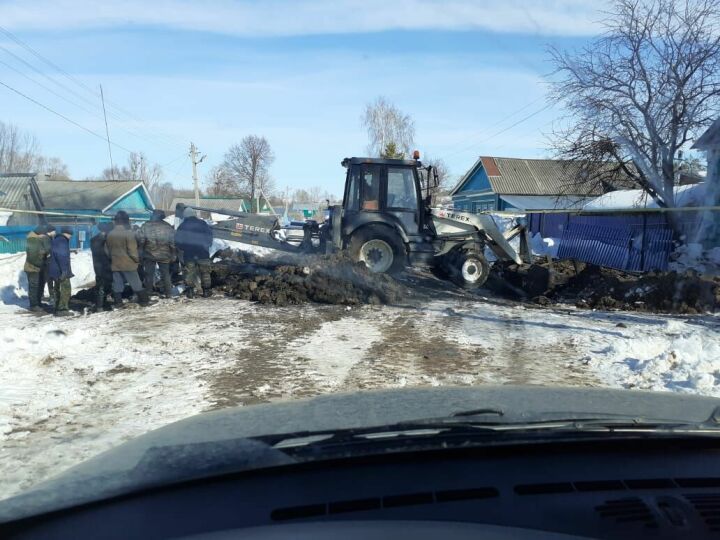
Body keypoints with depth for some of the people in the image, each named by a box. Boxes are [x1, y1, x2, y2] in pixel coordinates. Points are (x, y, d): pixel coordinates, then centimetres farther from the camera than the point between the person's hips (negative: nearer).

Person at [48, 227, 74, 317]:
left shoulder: (56, 240, 18)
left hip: (55, 271, 11)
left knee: (58, 289, 16)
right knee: (66, 289, -8)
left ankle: (58, 309, 22)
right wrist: (64, 269, -24)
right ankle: (62, 309, -10)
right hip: (61, 271, -10)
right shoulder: (62, 241, -14)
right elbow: (61, 256, -23)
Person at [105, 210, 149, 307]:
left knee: (117, 284, 11)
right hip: (128, 263, -5)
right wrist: (137, 259, -1)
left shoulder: (110, 234, 2)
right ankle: (144, 300, 10)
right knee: (136, 283, 4)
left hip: (115, 263, 5)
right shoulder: (129, 233, -16)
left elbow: (107, 250, 10)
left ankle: (117, 302, 14)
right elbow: (132, 250, -16)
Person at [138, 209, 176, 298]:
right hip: (164, 255, 1)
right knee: (165, 274, 10)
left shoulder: (145, 226, -5)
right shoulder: (168, 227, -1)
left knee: (149, 274, 8)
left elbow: (141, 241, -8)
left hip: (149, 255, -1)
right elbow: (173, 243, -1)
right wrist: (173, 255, 6)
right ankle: (168, 293, 13)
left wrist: (141, 252, 1)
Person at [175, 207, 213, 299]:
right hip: (203, 253, 0)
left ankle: (190, 291, 3)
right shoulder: (202, 224, 4)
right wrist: (207, 245, 17)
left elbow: (177, 241, 3)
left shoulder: (182, 226, 5)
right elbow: (210, 234, 6)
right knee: (205, 272, 7)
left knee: (189, 273, 6)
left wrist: (182, 248, 16)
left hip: (188, 253, 0)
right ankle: (206, 291, 7)